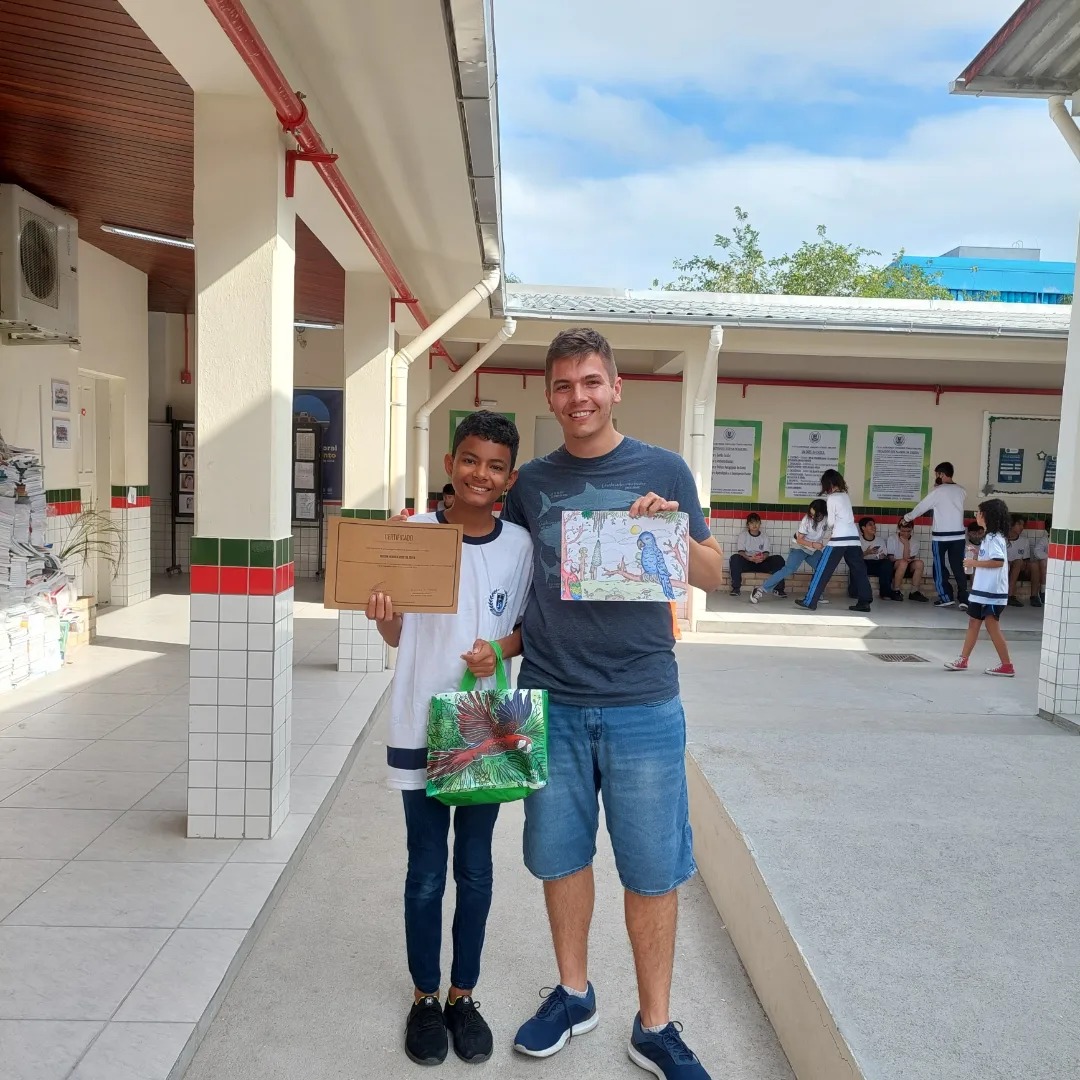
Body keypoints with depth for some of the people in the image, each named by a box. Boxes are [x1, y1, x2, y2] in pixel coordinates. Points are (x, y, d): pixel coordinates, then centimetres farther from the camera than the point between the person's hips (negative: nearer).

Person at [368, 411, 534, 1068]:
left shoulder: (519, 545, -3)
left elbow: (528, 629, 7)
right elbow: (397, 636, 0)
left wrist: (502, 649, -13)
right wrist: (383, 617, -22)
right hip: (421, 727, -1)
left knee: (475, 872, 14)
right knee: (426, 874, 11)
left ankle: (464, 994, 33)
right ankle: (425, 997, 32)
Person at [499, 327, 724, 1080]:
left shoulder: (663, 470, 0)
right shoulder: (531, 483, 6)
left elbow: (714, 576, 1)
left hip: (642, 705, -2)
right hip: (551, 701, 2)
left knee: (652, 869, 7)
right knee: (561, 855, 15)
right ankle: (574, 995, 37)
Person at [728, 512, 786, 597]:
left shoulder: (764, 536, 11)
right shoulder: (743, 535, 5)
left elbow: (766, 553, -1)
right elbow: (740, 552, -8)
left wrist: (763, 558, -28)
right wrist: (750, 558, -30)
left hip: (761, 563, 2)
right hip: (747, 562, -2)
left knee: (778, 559, -22)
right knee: (735, 558, -33)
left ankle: (779, 589, -19)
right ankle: (736, 588, -29)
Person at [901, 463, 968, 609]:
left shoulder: (938, 491, -8)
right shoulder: (961, 491, 7)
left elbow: (922, 507, 1)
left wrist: (907, 517, 16)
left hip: (941, 535, -4)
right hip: (958, 535, 4)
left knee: (940, 567, 8)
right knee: (958, 567, 5)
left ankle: (946, 597, 8)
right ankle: (963, 599, 0)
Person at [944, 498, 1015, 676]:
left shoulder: (994, 538, -15)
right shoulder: (989, 537, 16)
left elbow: (999, 561, -27)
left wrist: (975, 563, -20)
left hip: (991, 591, -10)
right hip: (982, 590, 10)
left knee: (992, 627, -4)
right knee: (973, 622, 13)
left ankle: (1007, 666, 3)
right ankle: (963, 660, 19)